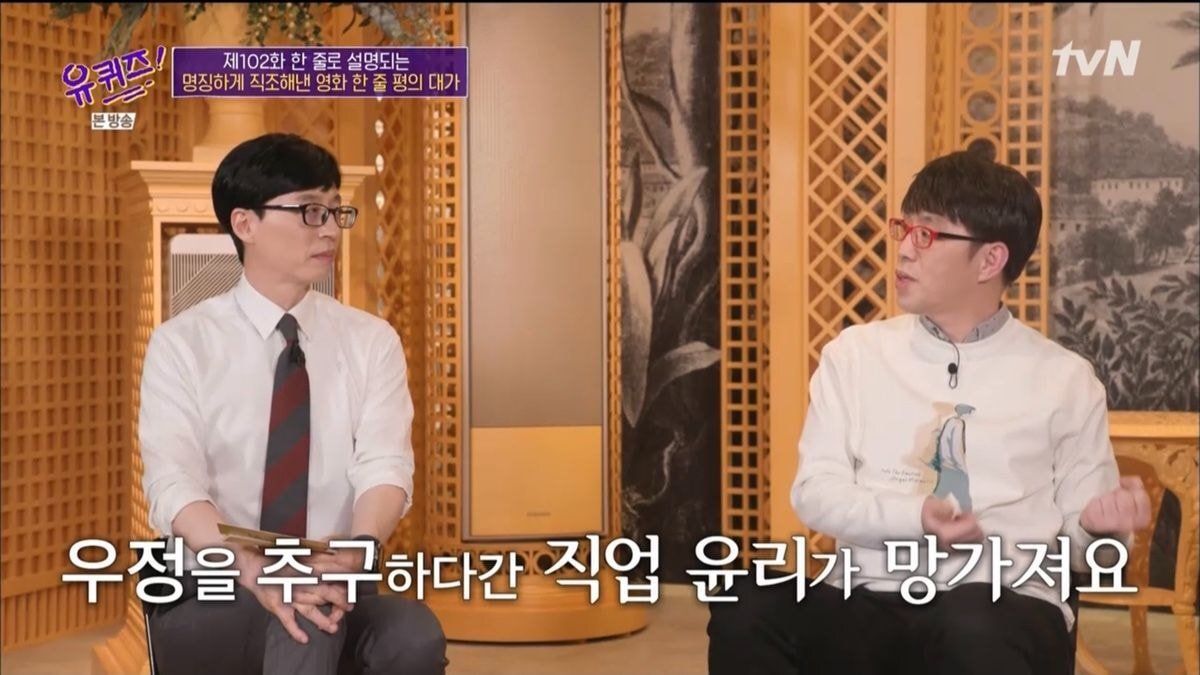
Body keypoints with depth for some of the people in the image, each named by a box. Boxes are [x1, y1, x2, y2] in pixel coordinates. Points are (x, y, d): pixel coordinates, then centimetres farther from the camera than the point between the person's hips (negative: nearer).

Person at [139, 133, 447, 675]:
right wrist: (253, 570, -33)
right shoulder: (181, 344, 0)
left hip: (337, 587, 3)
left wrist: (358, 549, -30)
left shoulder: (372, 340, 7)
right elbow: (173, 482, -13)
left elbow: (385, 466, -6)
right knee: (309, 620, -35)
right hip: (213, 601, -3)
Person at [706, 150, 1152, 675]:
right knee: (747, 605, -30)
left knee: (976, 630, -39)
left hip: (1003, 610, -2)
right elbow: (814, 491, 5)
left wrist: (1100, 530, -12)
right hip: (866, 601, 2)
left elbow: (1080, 551, 11)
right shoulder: (854, 352, 13)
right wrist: (912, 518, -12)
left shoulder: (1064, 378, 9)